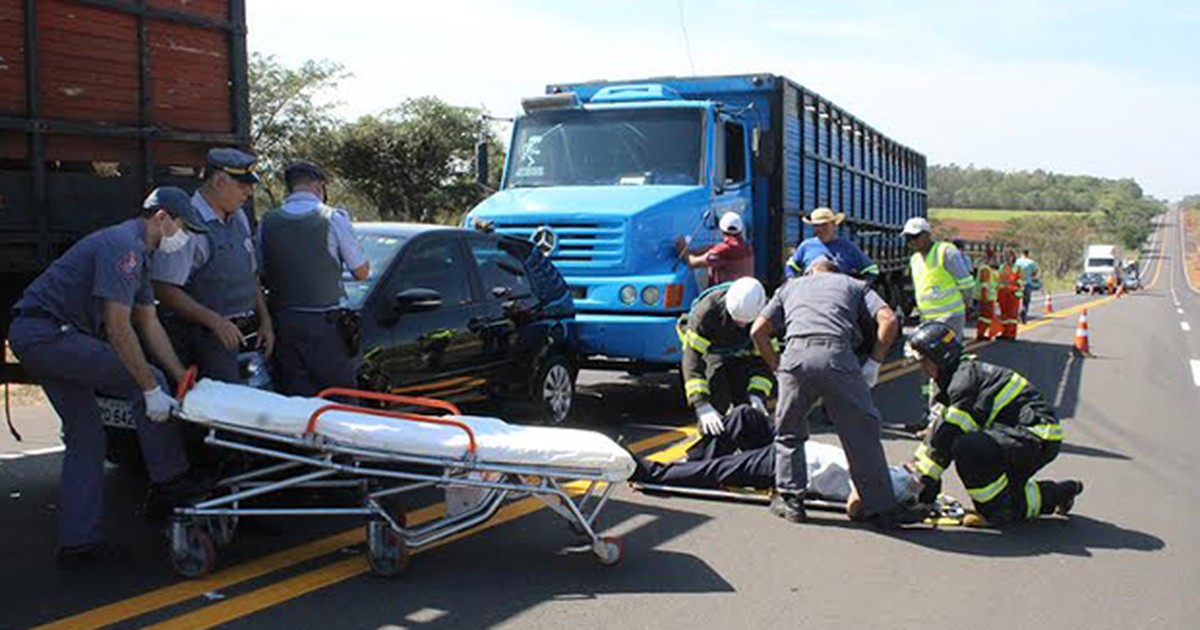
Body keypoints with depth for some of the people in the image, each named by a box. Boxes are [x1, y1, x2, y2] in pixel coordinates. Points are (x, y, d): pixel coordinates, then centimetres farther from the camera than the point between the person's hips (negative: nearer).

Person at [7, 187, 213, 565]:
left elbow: (149, 325, 17)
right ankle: (169, 482, -3)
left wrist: (184, 378, 13)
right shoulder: (124, 245, -16)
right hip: (48, 332, -11)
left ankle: (78, 541, 13)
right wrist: (152, 389, -20)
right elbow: (118, 328, -22)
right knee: (146, 380, -11)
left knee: (85, 435, 10)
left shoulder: (137, 252, 16)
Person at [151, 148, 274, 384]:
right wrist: (213, 320, -23)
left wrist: (264, 320, 16)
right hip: (203, 336, -8)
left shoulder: (239, 218, 14)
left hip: (237, 333, 8)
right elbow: (163, 289, -18)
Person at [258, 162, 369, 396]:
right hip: (322, 324, -4)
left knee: (293, 398, 10)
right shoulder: (333, 218, -7)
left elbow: (261, 275, 8)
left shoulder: (267, 222, 4)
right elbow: (361, 272, -1)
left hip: (282, 322, 4)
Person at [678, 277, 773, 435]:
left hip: (741, 354, 3)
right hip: (711, 351, -3)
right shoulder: (706, 311, -41)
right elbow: (692, 360, -43)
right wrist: (702, 406, -51)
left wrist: (757, 395, -36)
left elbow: (763, 359, -21)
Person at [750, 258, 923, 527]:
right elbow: (889, 320, 13)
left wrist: (777, 367, 28)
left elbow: (758, 330, 25)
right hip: (838, 354, -1)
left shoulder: (790, 286, 34)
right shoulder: (854, 285, 31)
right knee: (862, 433, 8)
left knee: (788, 432, 20)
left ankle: (789, 499, 20)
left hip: (795, 354, 1)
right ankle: (881, 508, 11)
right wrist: (874, 362, 17)